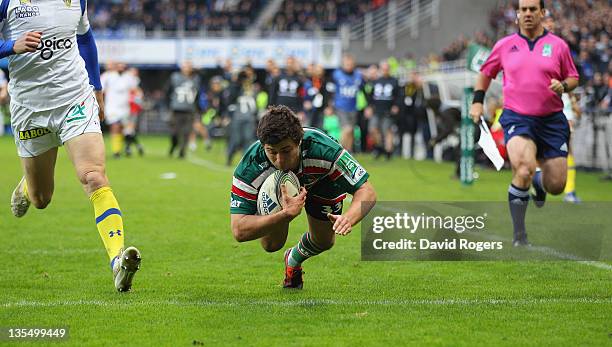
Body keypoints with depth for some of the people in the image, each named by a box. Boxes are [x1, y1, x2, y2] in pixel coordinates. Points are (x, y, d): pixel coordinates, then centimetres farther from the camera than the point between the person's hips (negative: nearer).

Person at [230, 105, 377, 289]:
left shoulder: (323, 149, -45)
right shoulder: (249, 169, -44)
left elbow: (366, 191, -39)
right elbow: (239, 231, -45)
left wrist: (348, 218, -61)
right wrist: (286, 214, -59)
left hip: (321, 183, 1)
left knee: (323, 242, 3)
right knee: (271, 244, -6)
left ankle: (294, 259, 39)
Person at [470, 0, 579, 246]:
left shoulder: (558, 45, 4)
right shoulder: (504, 45, 5)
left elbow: (573, 78, 12)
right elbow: (485, 73, 20)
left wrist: (563, 86, -10)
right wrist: (477, 101, 10)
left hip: (552, 121, 2)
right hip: (517, 117, -2)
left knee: (556, 186, 2)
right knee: (523, 169, -27)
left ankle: (539, 180, 42)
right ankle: (519, 234, -15)